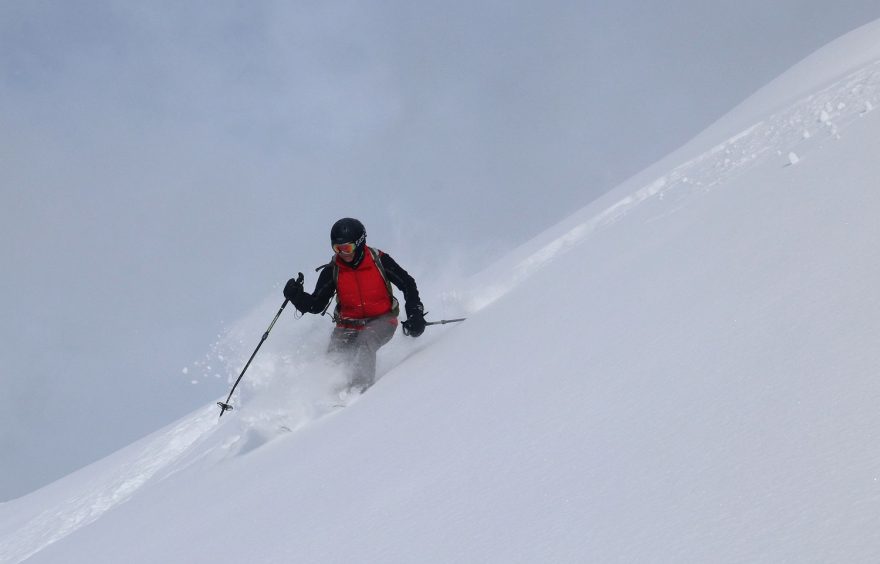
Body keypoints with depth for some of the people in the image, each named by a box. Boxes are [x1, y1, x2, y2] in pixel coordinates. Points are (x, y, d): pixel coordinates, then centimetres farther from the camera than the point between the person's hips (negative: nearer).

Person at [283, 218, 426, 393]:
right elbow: (316, 305, 0)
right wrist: (296, 296, -19)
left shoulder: (379, 260, -8)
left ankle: (360, 390, -37)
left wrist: (415, 315, -6)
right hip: (348, 326, 3)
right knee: (334, 361, -22)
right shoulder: (332, 271, -2)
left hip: (382, 321, -3)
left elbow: (407, 284, 2)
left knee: (364, 342, -33)